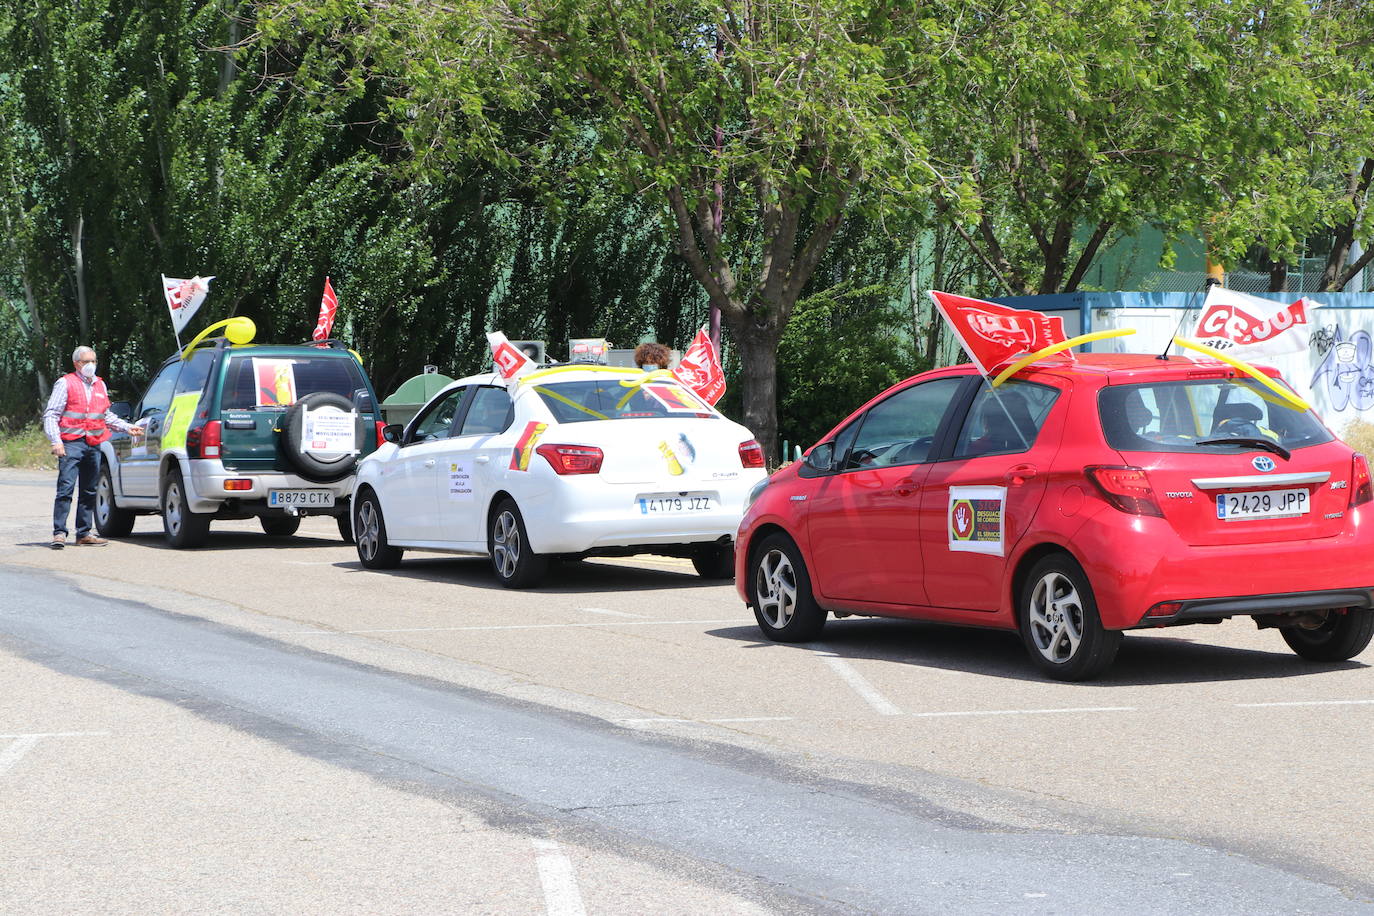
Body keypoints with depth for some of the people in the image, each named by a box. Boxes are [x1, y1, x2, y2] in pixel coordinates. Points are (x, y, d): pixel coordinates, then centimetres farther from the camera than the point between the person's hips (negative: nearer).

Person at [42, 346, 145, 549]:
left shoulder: (100, 385, 19)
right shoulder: (65, 384, 1)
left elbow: (107, 415, 29)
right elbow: (50, 415, -3)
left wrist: (127, 427, 18)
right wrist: (56, 441, -15)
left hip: (94, 444, 6)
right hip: (71, 443, -6)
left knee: (89, 492, 9)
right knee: (66, 488, -13)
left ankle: (84, 533, 15)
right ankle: (59, 533, -14)